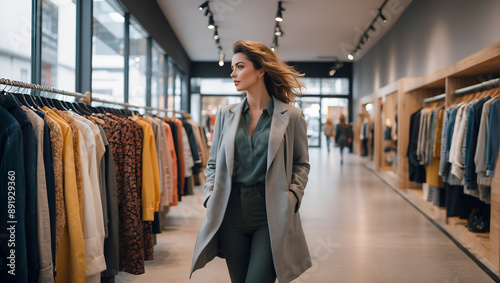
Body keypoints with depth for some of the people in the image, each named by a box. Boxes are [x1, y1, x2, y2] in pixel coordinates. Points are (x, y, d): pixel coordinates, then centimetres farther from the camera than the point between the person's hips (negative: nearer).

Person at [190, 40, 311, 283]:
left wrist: (291, 197, -8)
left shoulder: (291, 116, 1)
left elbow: (301, 164, 7)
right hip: (231, 211, 4)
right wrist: (211, 197, 1)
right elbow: (213, 163, 15)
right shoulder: (226, 115, 10)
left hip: (270, 212, -3)